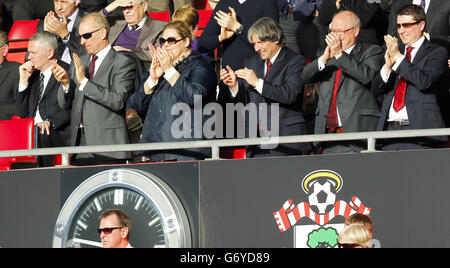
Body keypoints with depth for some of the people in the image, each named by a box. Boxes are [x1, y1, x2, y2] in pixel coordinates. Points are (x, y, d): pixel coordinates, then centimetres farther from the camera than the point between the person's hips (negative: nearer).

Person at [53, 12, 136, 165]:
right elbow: (64, 105, 16)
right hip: (79, 143, 5)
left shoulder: (122, 63, -2)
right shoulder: (79, 63, 17)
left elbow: (118, 101, -17)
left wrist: (84, 81, -19)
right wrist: (65, 83, -5)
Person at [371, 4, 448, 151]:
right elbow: (376, 90, 15)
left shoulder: (437, 52, 5)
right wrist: (387, 65, -3)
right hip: (389, 128, 5)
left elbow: (424, 82, -12)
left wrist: (398, 57, -12)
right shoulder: (393, 52, 22)